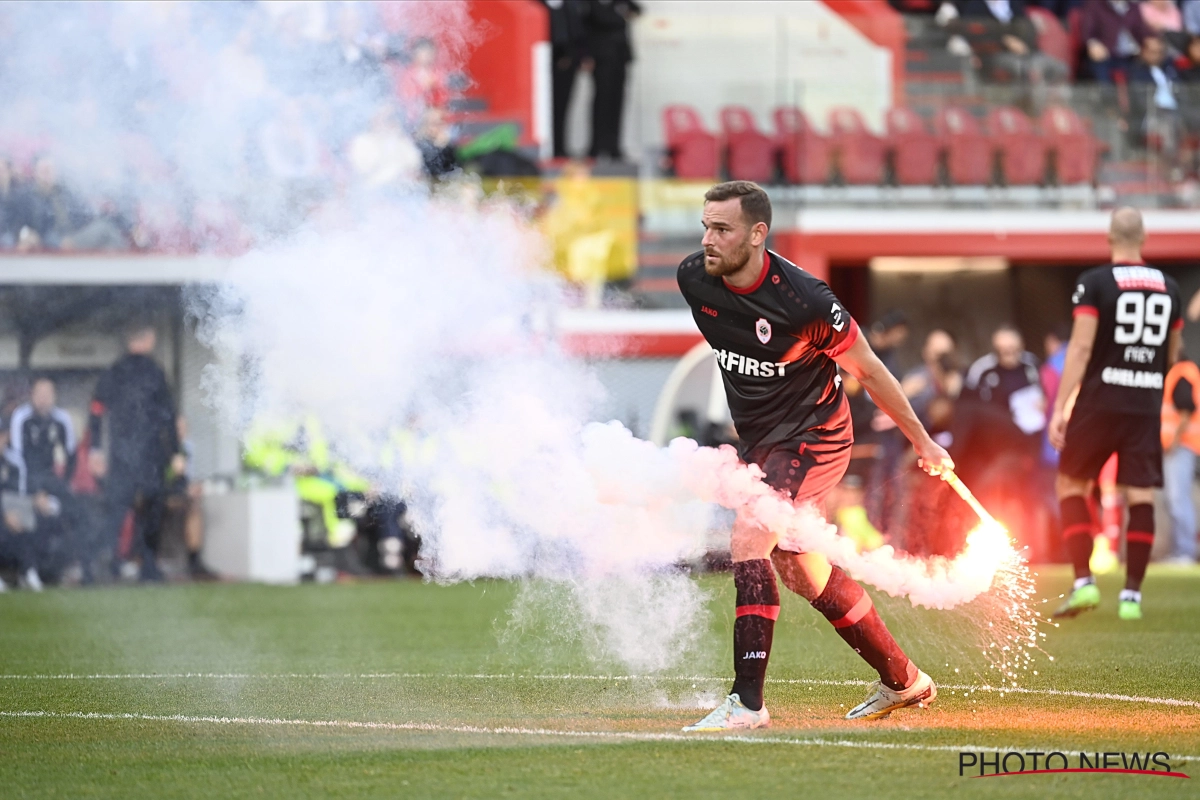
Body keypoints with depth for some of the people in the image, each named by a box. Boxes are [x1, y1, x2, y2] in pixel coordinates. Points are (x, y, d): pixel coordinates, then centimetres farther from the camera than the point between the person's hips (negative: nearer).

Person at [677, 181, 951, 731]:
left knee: (748, 539, -24)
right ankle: (903, 680, 32)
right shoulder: (693, 279, -9)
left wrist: (922, 442, -2)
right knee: (802, 572, 15)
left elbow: (867, 369, -13)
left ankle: (748, 703, -23)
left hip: (814, 436, -8)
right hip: (758, 442, 8)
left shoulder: (802, 300, -27)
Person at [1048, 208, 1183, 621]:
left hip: (1100, 400, -3)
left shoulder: (1095, 282, -6)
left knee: (1071, 483, 10)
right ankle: (1132, 595, 1)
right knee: (1140, 495, 4)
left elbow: (1081, 346, -12)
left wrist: (1060, 407, -13)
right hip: (1147, 405, 3)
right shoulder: (1168, 288, 8)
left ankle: (1083, 582, -2)